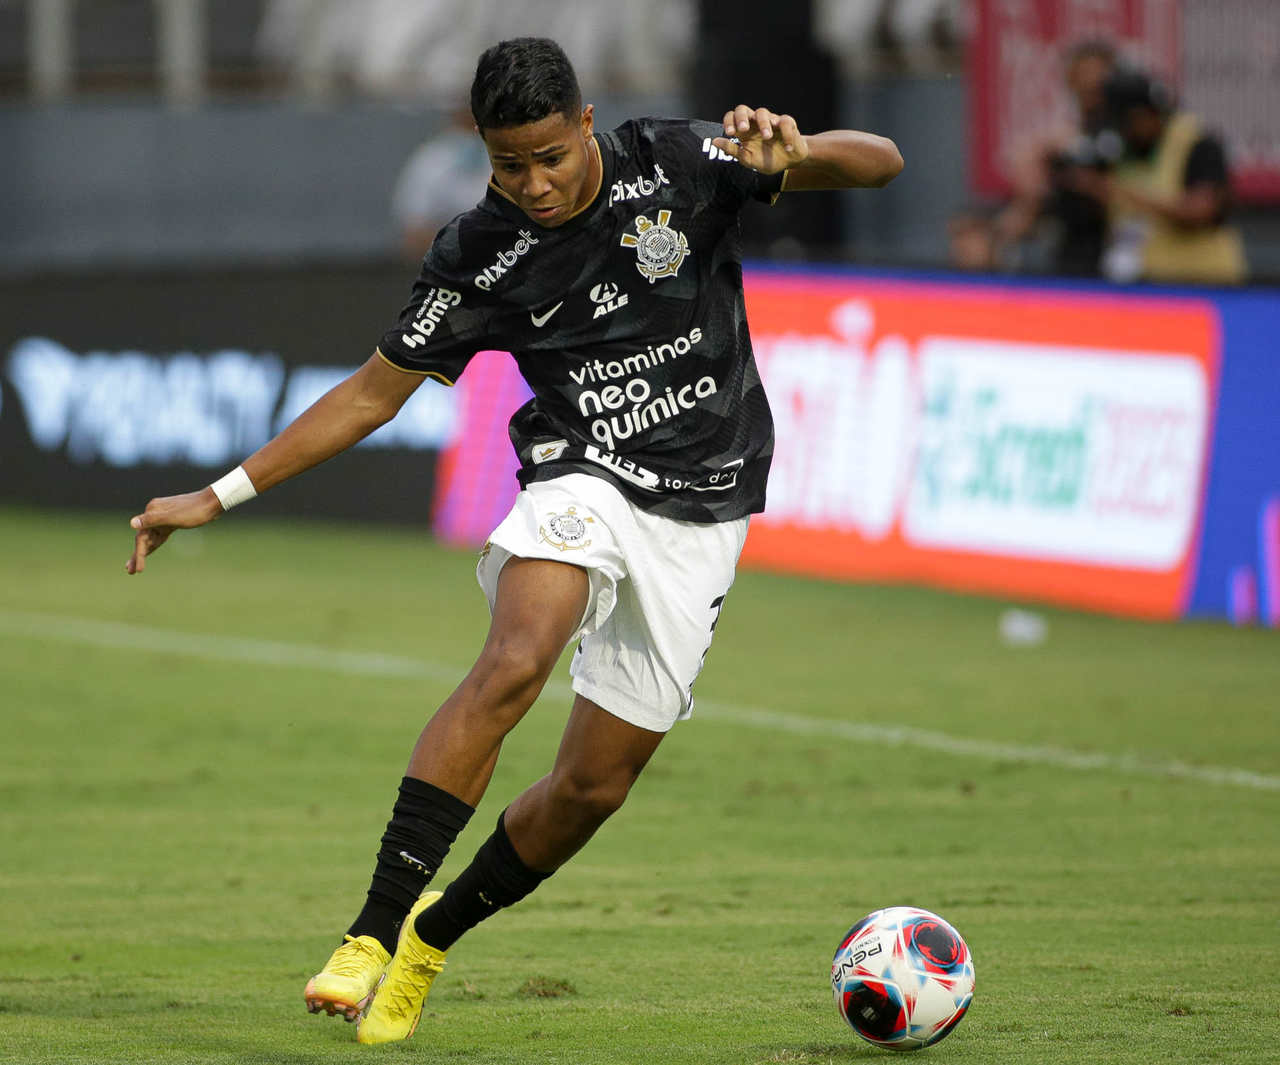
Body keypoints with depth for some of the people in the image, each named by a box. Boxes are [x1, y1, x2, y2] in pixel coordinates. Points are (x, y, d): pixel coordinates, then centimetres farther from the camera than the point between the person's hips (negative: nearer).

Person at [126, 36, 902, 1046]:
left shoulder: (679, 165, -6)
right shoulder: (479, 257, -3)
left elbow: (880, 161, -6)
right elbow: (374, 393, 6)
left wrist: (784, 149, -29)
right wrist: (219, 496, 4)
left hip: (702, 517, 1)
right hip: (584, 480, -1)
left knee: (591, 789, 1)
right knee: (514, 662, -32)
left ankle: (433, 937, 27)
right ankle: (372, 933, -34)